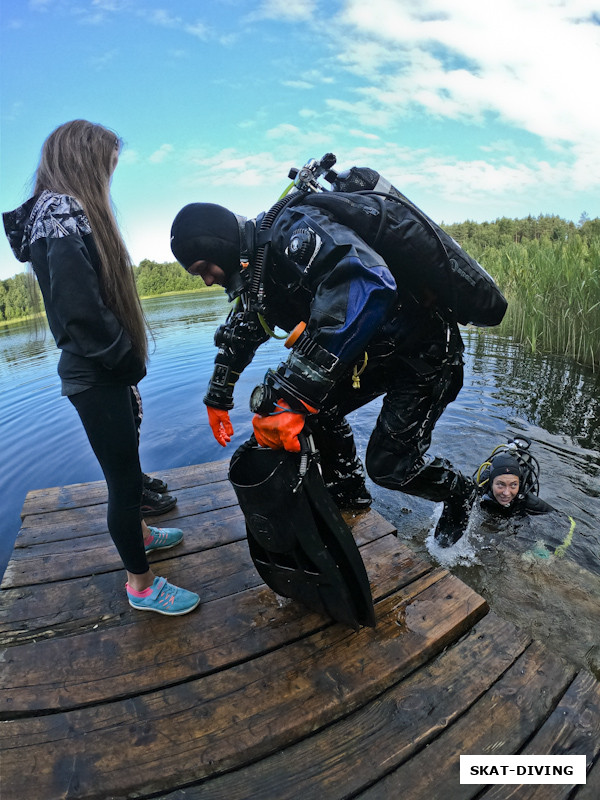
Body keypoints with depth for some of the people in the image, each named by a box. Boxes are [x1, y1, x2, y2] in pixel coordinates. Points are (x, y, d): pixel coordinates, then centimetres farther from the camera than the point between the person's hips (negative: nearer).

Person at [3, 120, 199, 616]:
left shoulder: (63, 211, 15)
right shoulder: (65, 214, -15)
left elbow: (100, 294, 13)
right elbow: (81, 310, -25)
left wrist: (126, 358, 9)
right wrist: (129, 360, -13)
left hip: (99, 370, 10)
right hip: (96, 376, -10)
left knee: (125, 465, 24)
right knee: (125, 478, 2)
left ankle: (137, 533, 47)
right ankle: (140, 584, 21)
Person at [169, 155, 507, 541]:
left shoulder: (293, 227, -25)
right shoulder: (261, 263, 5)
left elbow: (365, 286, -44)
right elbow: (242, 329, 18)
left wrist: (290, 396, -48)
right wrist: (218, 397, 21)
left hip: (426, 353, -8)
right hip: (380, 351, 8)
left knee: (389, 465, -8)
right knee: (319, 408, 5)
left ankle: (460, 492, 25)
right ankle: (348, 497, 27)